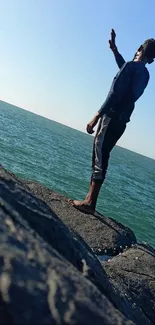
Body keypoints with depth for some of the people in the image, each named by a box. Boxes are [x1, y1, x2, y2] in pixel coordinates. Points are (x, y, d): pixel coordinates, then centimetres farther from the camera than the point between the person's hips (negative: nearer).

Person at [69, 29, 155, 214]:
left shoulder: (131, 66, -8)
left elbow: (115, 94, -18)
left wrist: (96, 117, -20)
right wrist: (114, 48, 44)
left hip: (112, 117, -8)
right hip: (121, 121, 8)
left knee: (99, 159, -9)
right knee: (100, 158, 8)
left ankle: (90, 203, -9)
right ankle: (89, 199, 9)